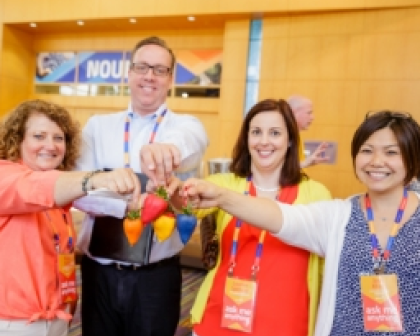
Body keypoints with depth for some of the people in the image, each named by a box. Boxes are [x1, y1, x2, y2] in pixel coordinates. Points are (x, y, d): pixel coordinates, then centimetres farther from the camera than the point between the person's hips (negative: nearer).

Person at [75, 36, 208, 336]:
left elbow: (192, 141, -25)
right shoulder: (98, 125, 6)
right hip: (100, 270, 2)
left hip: (156, 274, -1)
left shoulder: (186, 124, 1)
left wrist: (171, 148, -49)